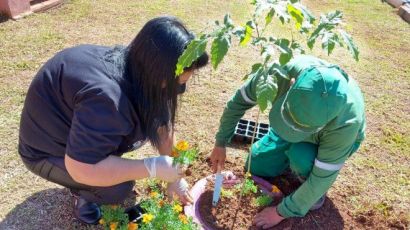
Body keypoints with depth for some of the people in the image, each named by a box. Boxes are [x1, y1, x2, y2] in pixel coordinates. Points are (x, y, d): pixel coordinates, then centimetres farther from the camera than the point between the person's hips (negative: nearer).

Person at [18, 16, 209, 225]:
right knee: (119, 189, -24)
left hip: (76, 121, 8)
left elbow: (160, 123, -6)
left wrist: (174, 176, 0)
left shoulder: (137, 66, -13)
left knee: (144, 123, -6)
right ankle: (84, 192, 7)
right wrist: (154, 167, -33)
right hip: (47, 149, -7)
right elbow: (80, 168, -37)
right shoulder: (106, 99, -41)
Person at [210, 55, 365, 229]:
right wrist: (220, 143, -15)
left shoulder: (347, 122, -44)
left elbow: (323, 178, -33)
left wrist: (282, 212, -24)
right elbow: (239, 101, -21)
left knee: (302, 155, -34)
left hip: (336, 140, -3)